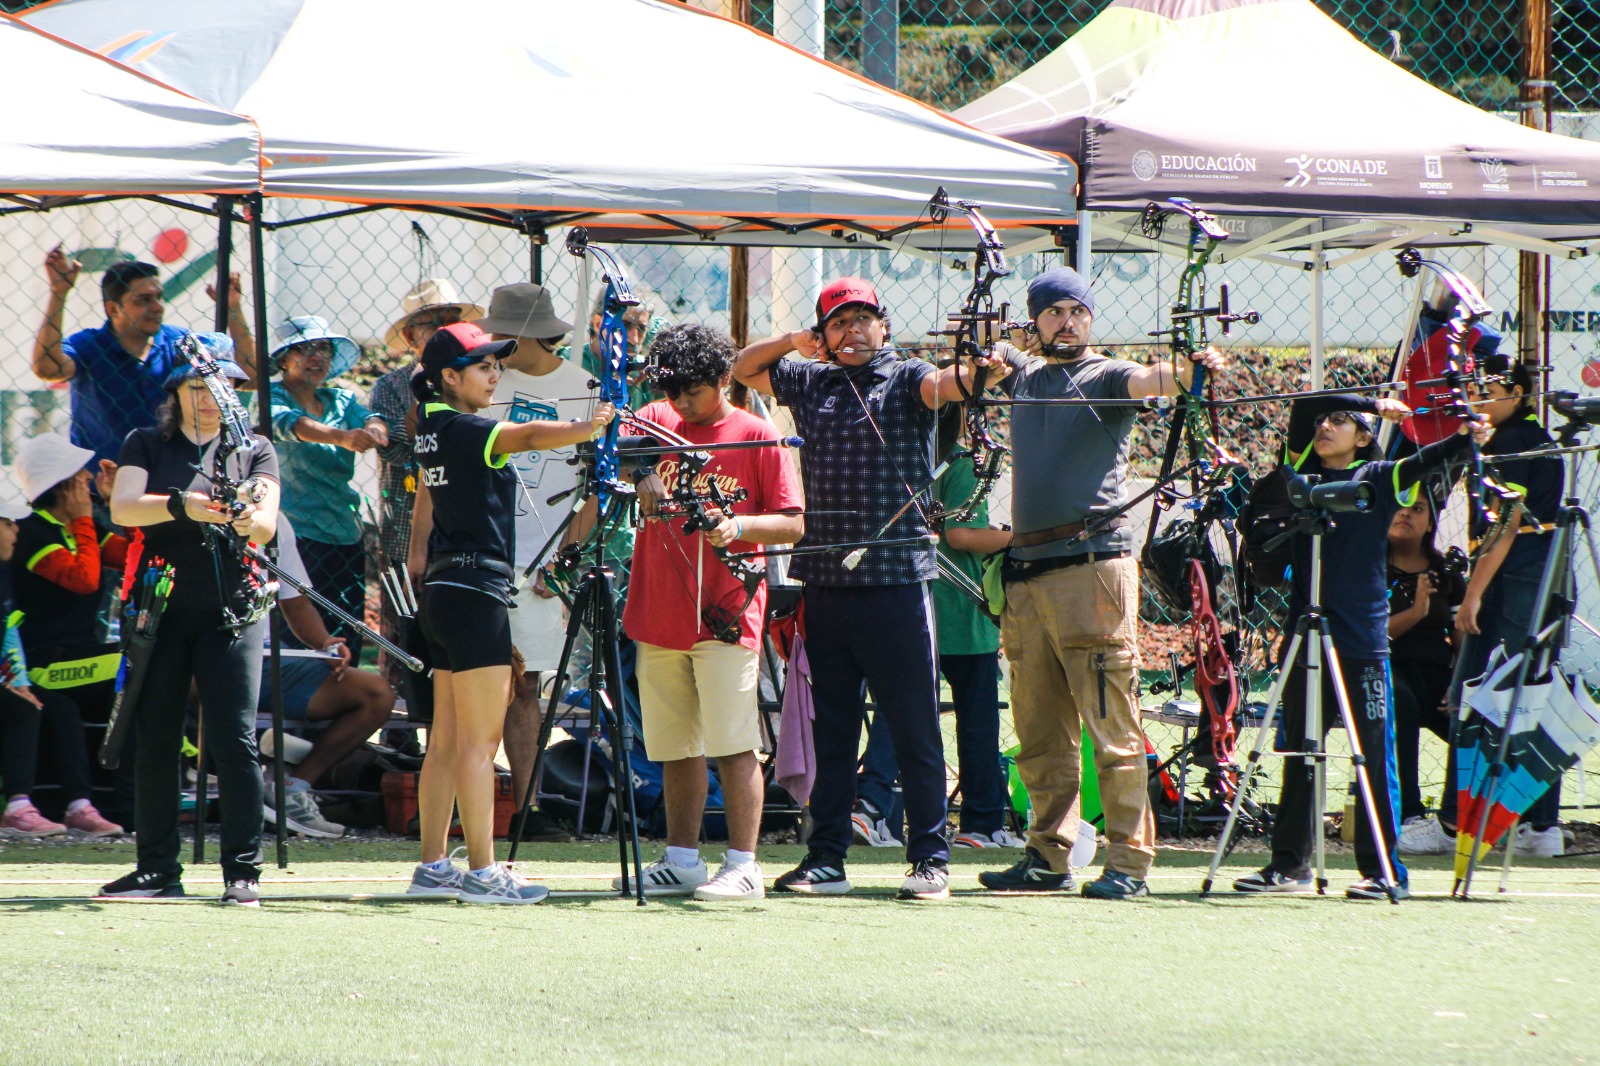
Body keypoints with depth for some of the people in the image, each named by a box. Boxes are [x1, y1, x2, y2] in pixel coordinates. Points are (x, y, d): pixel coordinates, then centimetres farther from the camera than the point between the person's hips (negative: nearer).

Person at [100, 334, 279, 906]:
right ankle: (157, 868, 13)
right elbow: (123, 507, -9)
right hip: (161, 608, 1)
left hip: (231, 610, -1)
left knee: (235, 741, -10)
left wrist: (250, 521, -31)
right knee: (154, 741, 4)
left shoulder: (256, 450, 9)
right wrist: (180, 505, -27)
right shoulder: (146, 445, 8)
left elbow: (266, 524, -7)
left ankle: (243, 870, -8)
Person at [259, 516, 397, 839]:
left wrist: (325, 643, -3)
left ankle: (293, 787, -6)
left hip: (268, 659, 7)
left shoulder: (276, 522, 15)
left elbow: (296, 606, 20)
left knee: (378, 694, -5)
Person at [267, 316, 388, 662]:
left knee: (347, 651, 4)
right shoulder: (271, 398, -3)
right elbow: (290, 424, -25)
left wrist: (374, 429, -32)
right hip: (296, 539, -6)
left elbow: (368, 417, -7)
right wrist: (341, 437, -43)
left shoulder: (340, 400, 13)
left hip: (347, 539, 6)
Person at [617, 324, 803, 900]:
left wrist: (738, 527, -19)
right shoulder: (656, 422, 12)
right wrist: (641, 477, -21)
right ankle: (681, 861, 18)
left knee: (733, 744, -7)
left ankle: (743, 865, -6)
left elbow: (793, 524, -2)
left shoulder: (756, 436, -1)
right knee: (674, 746, 10)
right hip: (659, 614, 5)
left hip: (725, 615, -5)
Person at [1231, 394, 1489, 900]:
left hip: (1363, 636, -4)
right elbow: (1303, 407, 2)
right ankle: (1290, 863, 15)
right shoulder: (1303, 470, 12)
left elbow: (1428, 463, -7)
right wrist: (1374, 403, -6)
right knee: (1299, 753, 9)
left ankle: (1383, 870, -1)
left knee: (1375, 753, -3)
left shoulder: (1377, 479, 5)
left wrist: (1466, 439, -26)